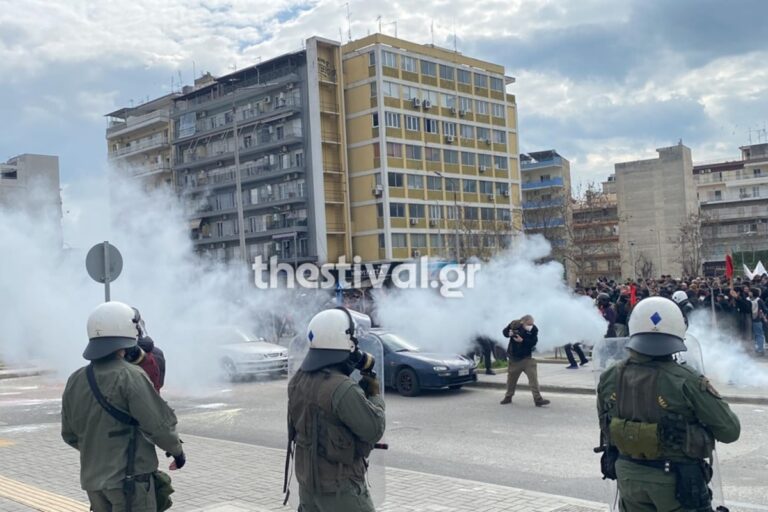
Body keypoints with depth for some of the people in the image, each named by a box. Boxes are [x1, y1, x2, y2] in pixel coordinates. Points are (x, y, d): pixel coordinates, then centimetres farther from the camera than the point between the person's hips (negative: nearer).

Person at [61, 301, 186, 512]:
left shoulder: (75, 381, 4)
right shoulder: (130, 376, -16)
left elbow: (70, 435, 14)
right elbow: (158, 425, -17)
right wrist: (177, 451, 1)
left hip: (93, 479, 7)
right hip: (130, 479, -7)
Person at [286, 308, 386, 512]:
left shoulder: (298, 380, -2)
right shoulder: (343, 389, -27)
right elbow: (374, 430, -19)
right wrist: (375, 394, -4)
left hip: (307, 481, 8)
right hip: (340, 488, -8)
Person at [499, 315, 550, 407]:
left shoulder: (534, 329, -12)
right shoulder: (514, 324, -9)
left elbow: (533, 342, -19)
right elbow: (504, 331, 4)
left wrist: (522, 340, -30)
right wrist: (509, 334, -19)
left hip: (527, 357, -1)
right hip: (514, 358, 1)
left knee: (533, 377, -12)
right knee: (511, 378, 14)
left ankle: (538, 399, -11)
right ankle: (508, 397, 33)